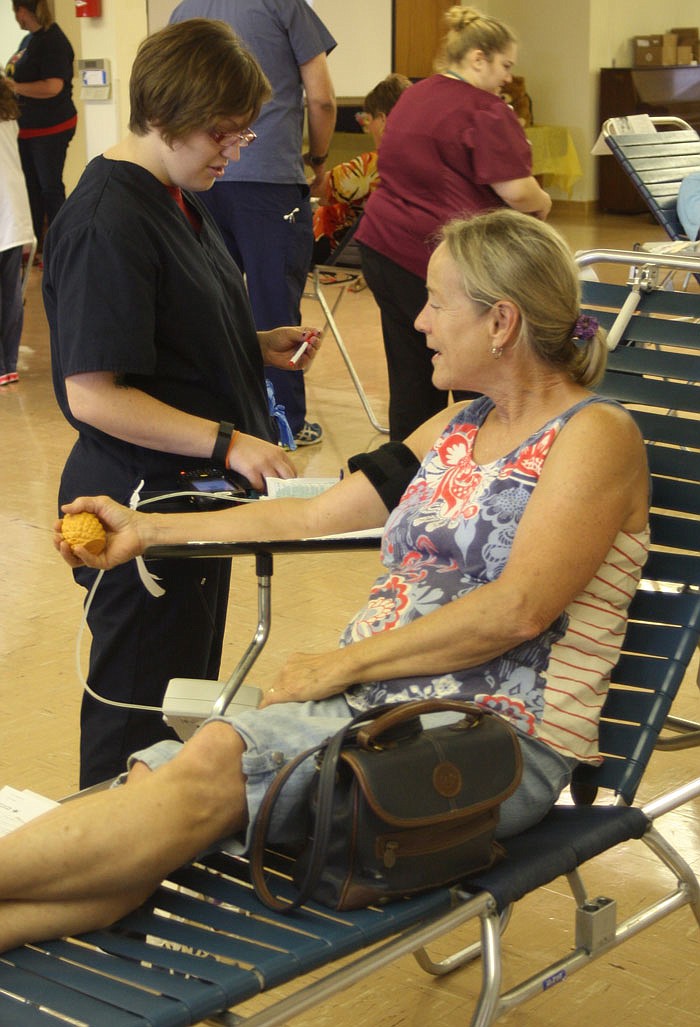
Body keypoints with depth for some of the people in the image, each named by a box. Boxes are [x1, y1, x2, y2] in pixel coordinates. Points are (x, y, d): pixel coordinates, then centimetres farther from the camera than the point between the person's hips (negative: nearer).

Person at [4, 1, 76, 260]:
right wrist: (6, 80, 8)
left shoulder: (52, 41, -17)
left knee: (50, 187, 0)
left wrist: (14, 87, -21)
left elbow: (53, 86, -27)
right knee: (31, 186, 13)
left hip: (51, 128, -9)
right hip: (28, 127, 9)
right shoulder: (29, 39, 10)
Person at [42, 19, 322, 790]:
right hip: (142, 507, -10)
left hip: (194, 495, 10)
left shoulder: (176, 198, 9)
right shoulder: (107, 221, -21)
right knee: (137, 725, 4)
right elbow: (94, 394, -24)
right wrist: (227, 442, -23)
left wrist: (259, 346, 5)